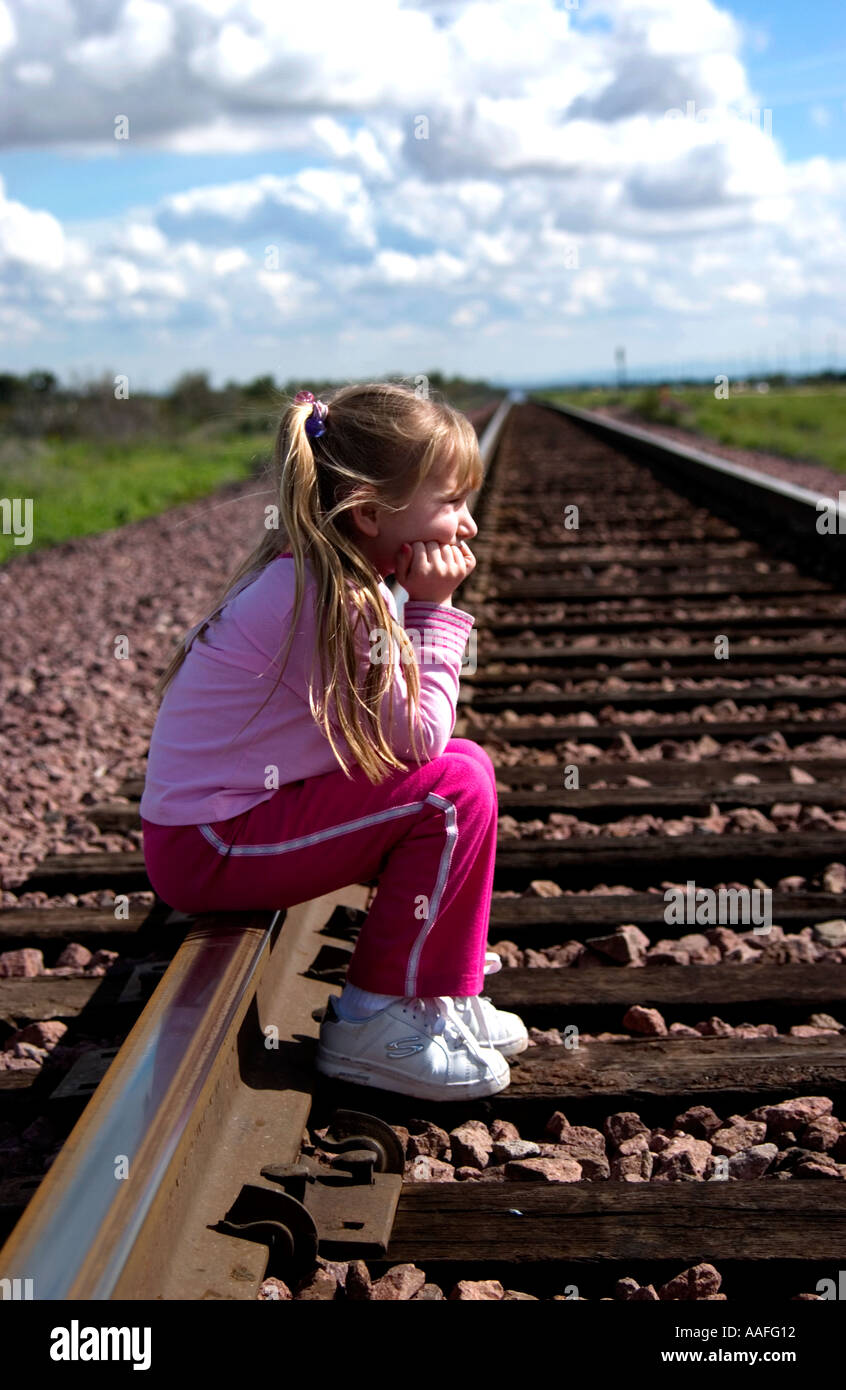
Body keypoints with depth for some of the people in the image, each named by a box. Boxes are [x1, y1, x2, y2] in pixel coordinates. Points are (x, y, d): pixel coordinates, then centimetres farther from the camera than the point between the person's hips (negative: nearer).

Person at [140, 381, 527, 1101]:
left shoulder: (337, 580, 6)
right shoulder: (319, 598, -24)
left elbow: (407, 736, 5)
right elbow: (414, 737, -23)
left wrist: (428, 608, -4)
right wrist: (434, 610, -15)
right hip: (209, 847, -10)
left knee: (462, 762, 9)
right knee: (455, 784, -18)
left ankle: (446, 994, 16)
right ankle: (372, 1023, -5)